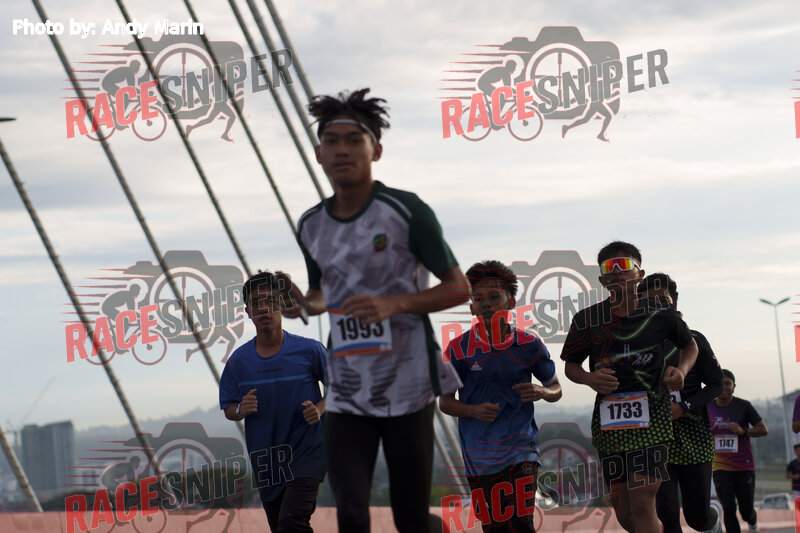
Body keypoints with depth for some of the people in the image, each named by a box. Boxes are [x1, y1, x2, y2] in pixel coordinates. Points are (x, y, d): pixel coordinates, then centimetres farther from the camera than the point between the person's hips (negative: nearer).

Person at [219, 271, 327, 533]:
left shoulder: (309, 350, -7)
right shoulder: (238, 360, 1)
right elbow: (228, 409, 8)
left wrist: (320, 409, -13)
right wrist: (240, 410, -15)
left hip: (306, 451, -4)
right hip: (265, 460, 4)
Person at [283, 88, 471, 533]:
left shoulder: (406, 212, -7)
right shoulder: (311, 227, 8)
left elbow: (459, 288, -4)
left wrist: (394, 304, -20)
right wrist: (305, 304, -2)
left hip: (407, 389, -3)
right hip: (347, 392, 4)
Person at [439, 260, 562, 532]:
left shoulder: (528, 346, 0)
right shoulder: (459, 349, -1)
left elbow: (555, 389, 13)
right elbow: (445, 401, 5)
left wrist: (542, 393, -12)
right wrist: (474, 411, -15)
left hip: (520, 449, -1)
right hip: (478, 455, 1)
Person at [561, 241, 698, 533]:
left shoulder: (660, 315, 0)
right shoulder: (587, 320, 1)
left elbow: (690, 345, 19)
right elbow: (570, 365, 13)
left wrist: (682, 370, -2)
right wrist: (589, 378, -9)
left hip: (650, 418, -2)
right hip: (608, 419, 2)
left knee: (642, 504, -15)